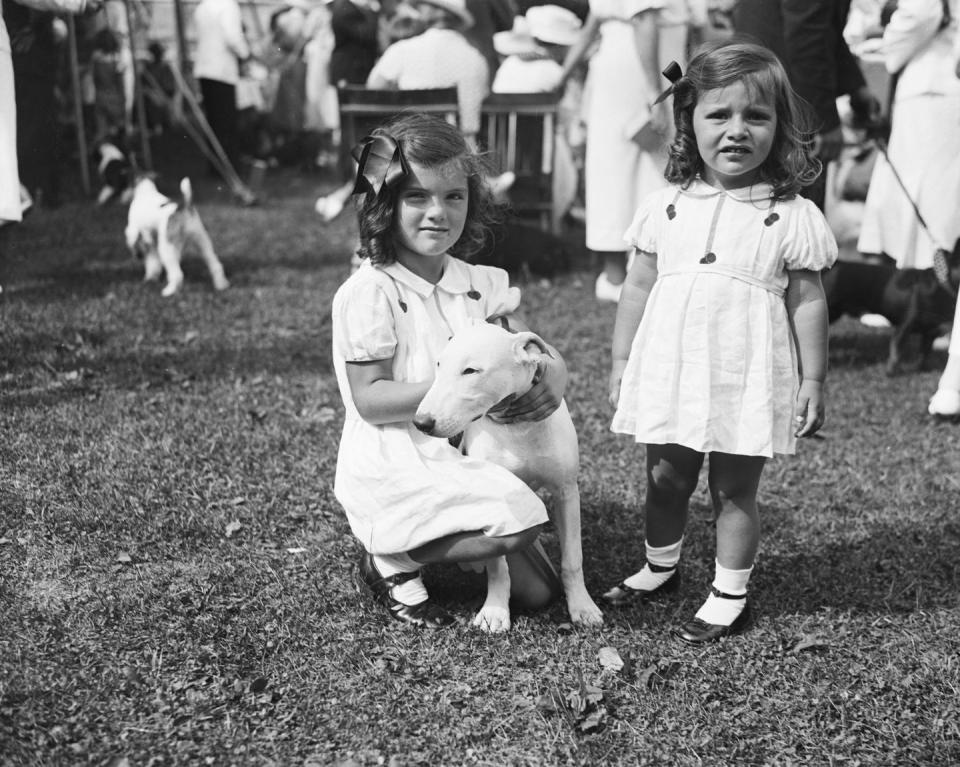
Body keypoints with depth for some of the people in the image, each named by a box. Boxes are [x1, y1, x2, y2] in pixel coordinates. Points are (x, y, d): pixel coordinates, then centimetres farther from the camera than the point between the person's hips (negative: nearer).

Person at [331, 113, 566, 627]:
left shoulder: (479, 285, 4)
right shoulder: (369, 293, -16)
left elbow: (543, 354, 3)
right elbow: (370, 400, -18)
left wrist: (551, 378, -21)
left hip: (464, 460, 7)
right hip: (394, 472, -7)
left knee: (537, 593, 5)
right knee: (518, 519, -27)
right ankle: (392, 561, -5)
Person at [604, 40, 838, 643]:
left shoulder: (792, 216, -5)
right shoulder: (666, 207, 2)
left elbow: (807, 301, -1)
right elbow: (638, 286, 9)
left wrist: (813, 379, -1)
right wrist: (622, 360, 9)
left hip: (748, 378, -3)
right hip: (669, 369, 3)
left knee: (735, 490, 7)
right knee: (665, 480, 16)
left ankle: (730, 597, 22)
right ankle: (660, 568, 39)